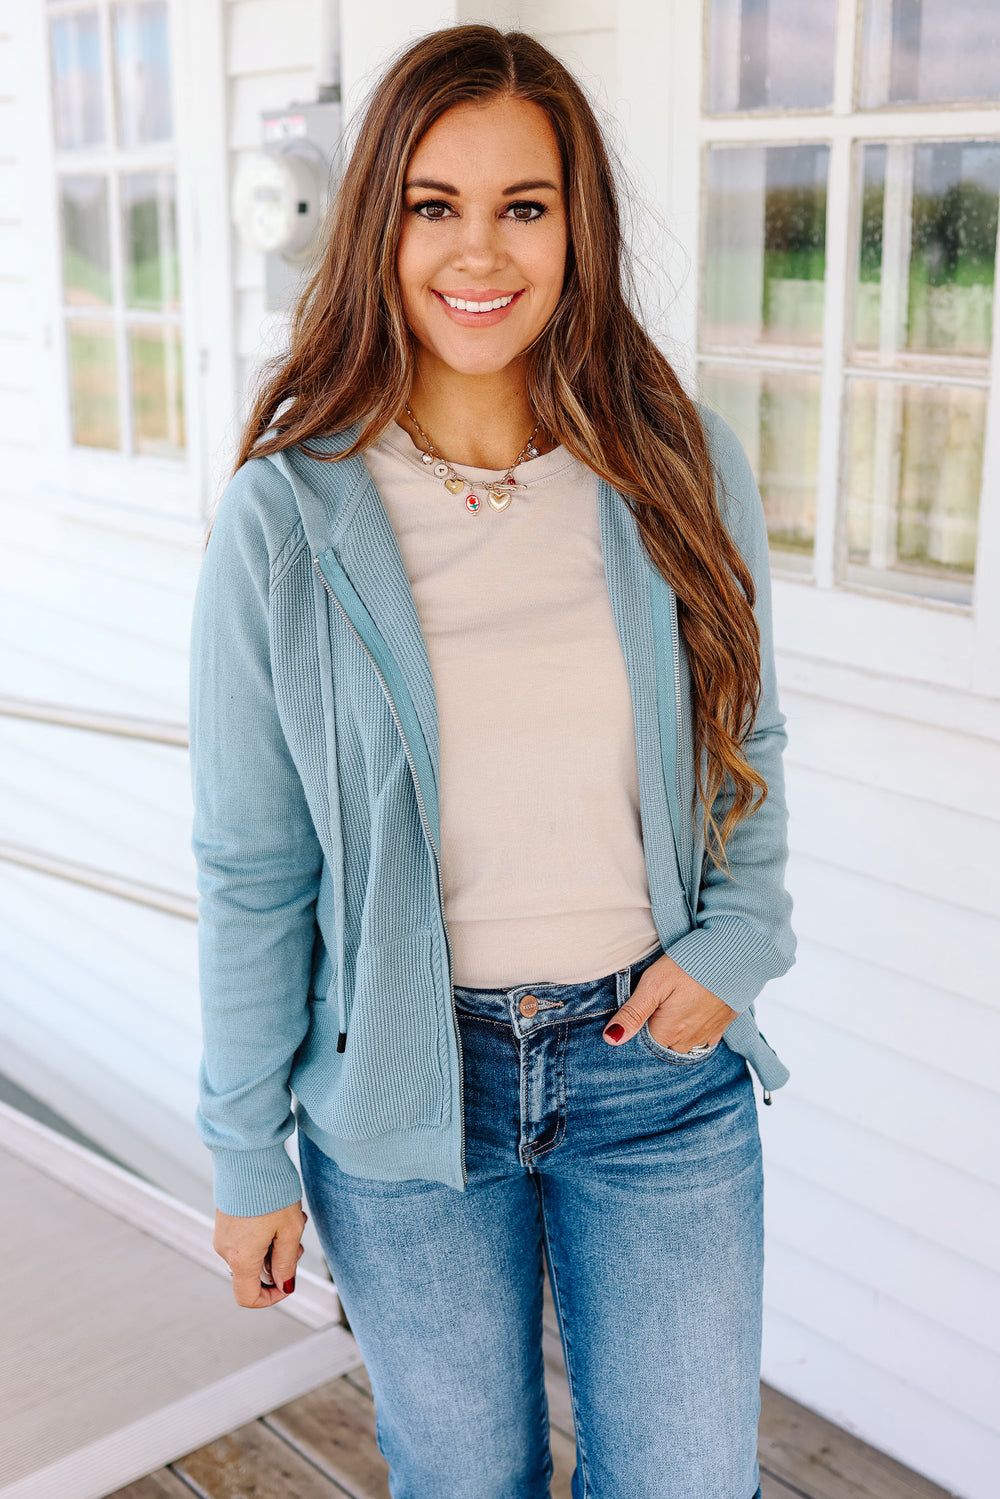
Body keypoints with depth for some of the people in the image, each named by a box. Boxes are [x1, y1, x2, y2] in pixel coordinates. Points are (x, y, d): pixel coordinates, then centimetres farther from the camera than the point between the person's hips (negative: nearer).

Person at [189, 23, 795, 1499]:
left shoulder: (686, 468, -5)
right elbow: (253, 868, -4)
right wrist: (247, 1154, 1)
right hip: (406, 1089, -1)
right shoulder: (289, 516, -10)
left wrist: (738, 937, -7)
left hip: (657, 1062, 2)